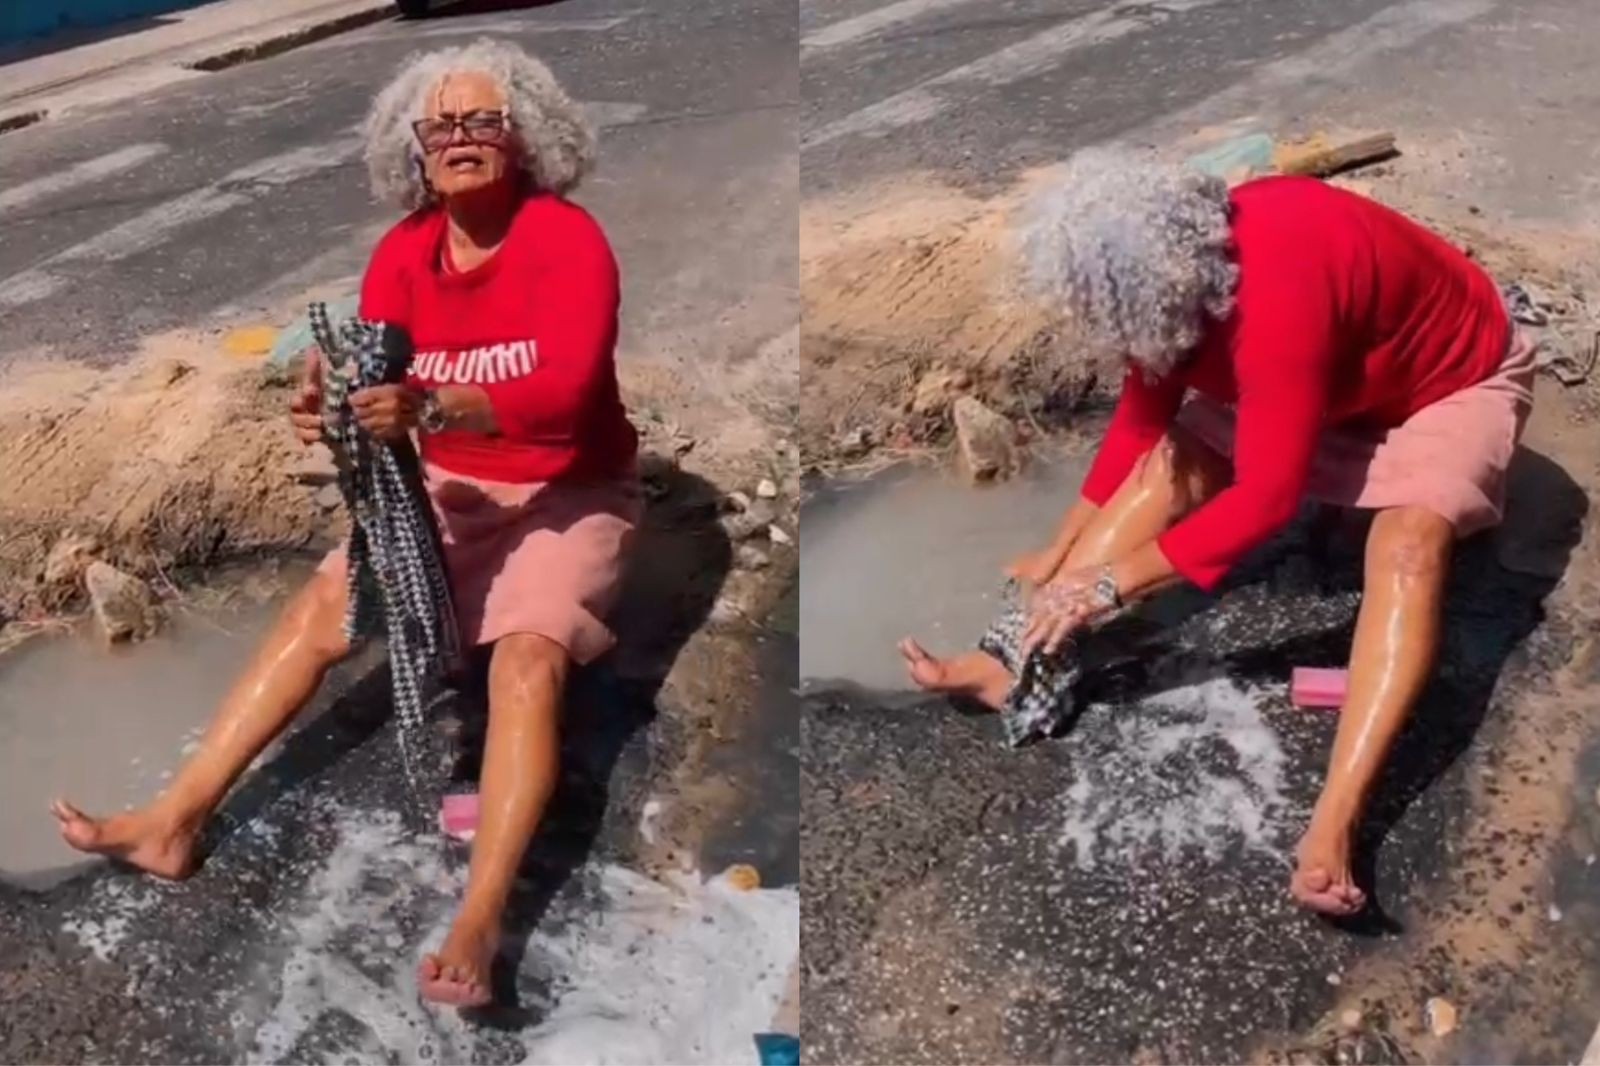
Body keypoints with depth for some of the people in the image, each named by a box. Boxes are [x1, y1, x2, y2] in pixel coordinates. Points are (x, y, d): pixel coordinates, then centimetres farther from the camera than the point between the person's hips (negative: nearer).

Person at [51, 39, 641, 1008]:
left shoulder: (569, 239, -19)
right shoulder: (405, 252, -1)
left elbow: (563, 391, -32)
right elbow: (369, 371, -11)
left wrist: (430, 406, -47)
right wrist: (335, 404, -36)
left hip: (571, 493, -5)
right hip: (447, 488, 6)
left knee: (527, 658, -29)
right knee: (318, 610, -9)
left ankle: (479, 923, -39)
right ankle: (175, 821, -6)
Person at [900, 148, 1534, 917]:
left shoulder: (1275, 294, -40)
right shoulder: (1180, 261, -16)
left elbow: (1266, 497, -38)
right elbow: (1145, 416, -5)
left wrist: (1108, 584, -34)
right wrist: (1060, 552, -3)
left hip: (1453, 384, -7)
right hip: (1334, 382, 8)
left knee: (1408, 539, -34)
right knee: (1174, 456, -11)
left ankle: (1333, 826, -47)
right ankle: (1026, 664, -17)